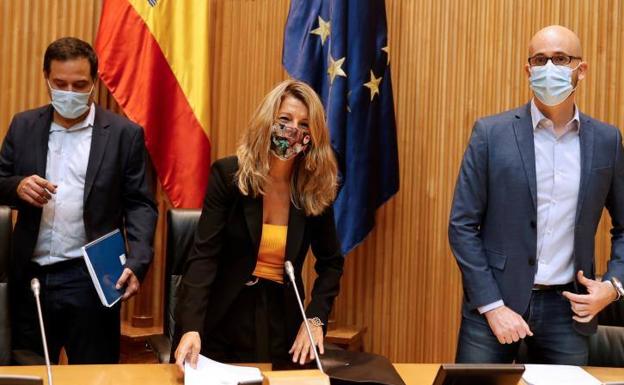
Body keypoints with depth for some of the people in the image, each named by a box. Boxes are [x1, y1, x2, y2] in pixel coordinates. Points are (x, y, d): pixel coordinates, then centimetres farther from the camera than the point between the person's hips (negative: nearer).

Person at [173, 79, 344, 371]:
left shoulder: (316, 189, -5)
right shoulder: (228, 174, -12)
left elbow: (331, 262, 6)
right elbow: (204, 254, -18)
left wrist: (315, 318, -9)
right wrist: (191, 327, -30)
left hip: (281, 321, 2)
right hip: (222, 322, -2)